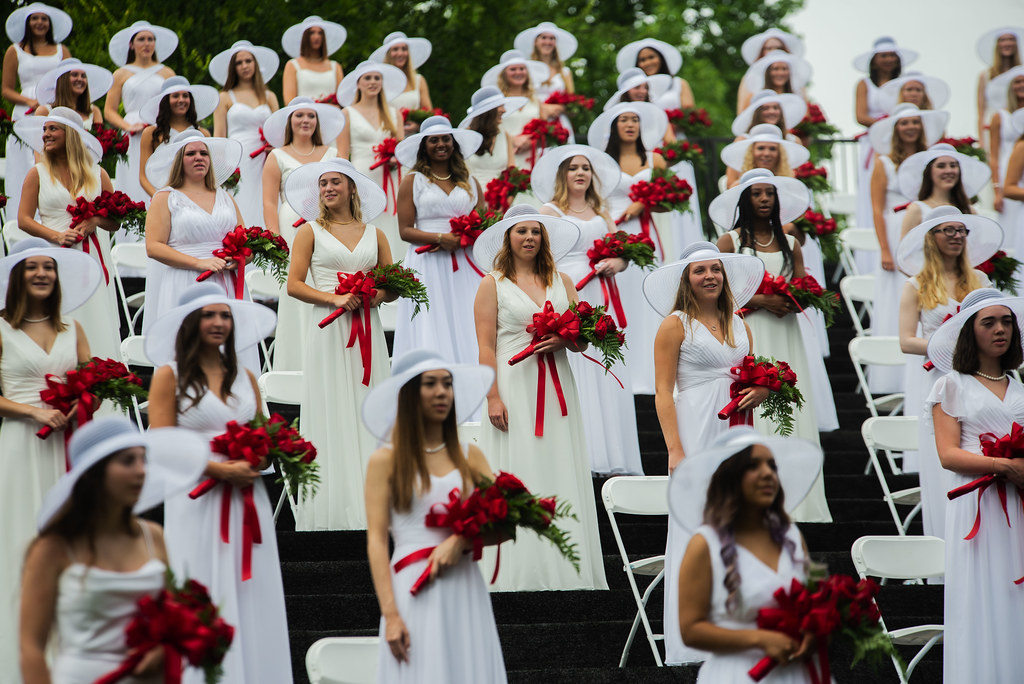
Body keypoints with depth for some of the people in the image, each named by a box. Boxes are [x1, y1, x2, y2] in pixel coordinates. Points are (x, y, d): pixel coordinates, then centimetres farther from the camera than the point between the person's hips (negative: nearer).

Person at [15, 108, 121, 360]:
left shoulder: (97, 174, 11)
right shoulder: (38, 174, 7)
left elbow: (115, 221, 13)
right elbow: (24, 220, 2)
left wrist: (95, 221, -9)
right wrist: (57, 236, -12)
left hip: (92, 257, 1)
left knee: (96, 327, -4)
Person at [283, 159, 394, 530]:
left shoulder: (374, 234, 14)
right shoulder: (310, 231, 7)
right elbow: (294, 284, -1)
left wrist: (381, 294, -7)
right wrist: (334, 298, -13)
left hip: (368, 331, 3)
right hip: (329, 329, -3)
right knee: (332, 413, -6)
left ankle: (370, 507, -1)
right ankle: (332, 510, -6)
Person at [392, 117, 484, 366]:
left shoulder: (469, 181, 15)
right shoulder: (413, 180, 6)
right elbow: (405, 231, -1)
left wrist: (464, 238, -7)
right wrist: (440, 238, -15)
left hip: (465, 267, 3)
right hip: (428, 267, -3)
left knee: (467, 333, -4)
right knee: (431, 335, -7)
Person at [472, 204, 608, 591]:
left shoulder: (562, 282, 14)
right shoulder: (493, 284, 4)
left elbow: (582, 341, 15)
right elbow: (486, 347, -3)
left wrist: (563, 340, -8)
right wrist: (493, 397, -12)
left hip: (555, 388, 4)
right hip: (513, 388, -4)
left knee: (561, 472, 0)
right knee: (517, 473, -6)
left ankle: (561, 568, 2)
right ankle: (521, 571, -6)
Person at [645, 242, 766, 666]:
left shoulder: (738, 325, 15)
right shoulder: (676, 325, -1)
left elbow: (754, 377, 25)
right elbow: (663, 393, -6)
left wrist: (761, 391, 0)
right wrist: (675, 451, -15)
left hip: (737, 433, 6)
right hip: (697, 433, -6)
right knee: (696, 530, -6)